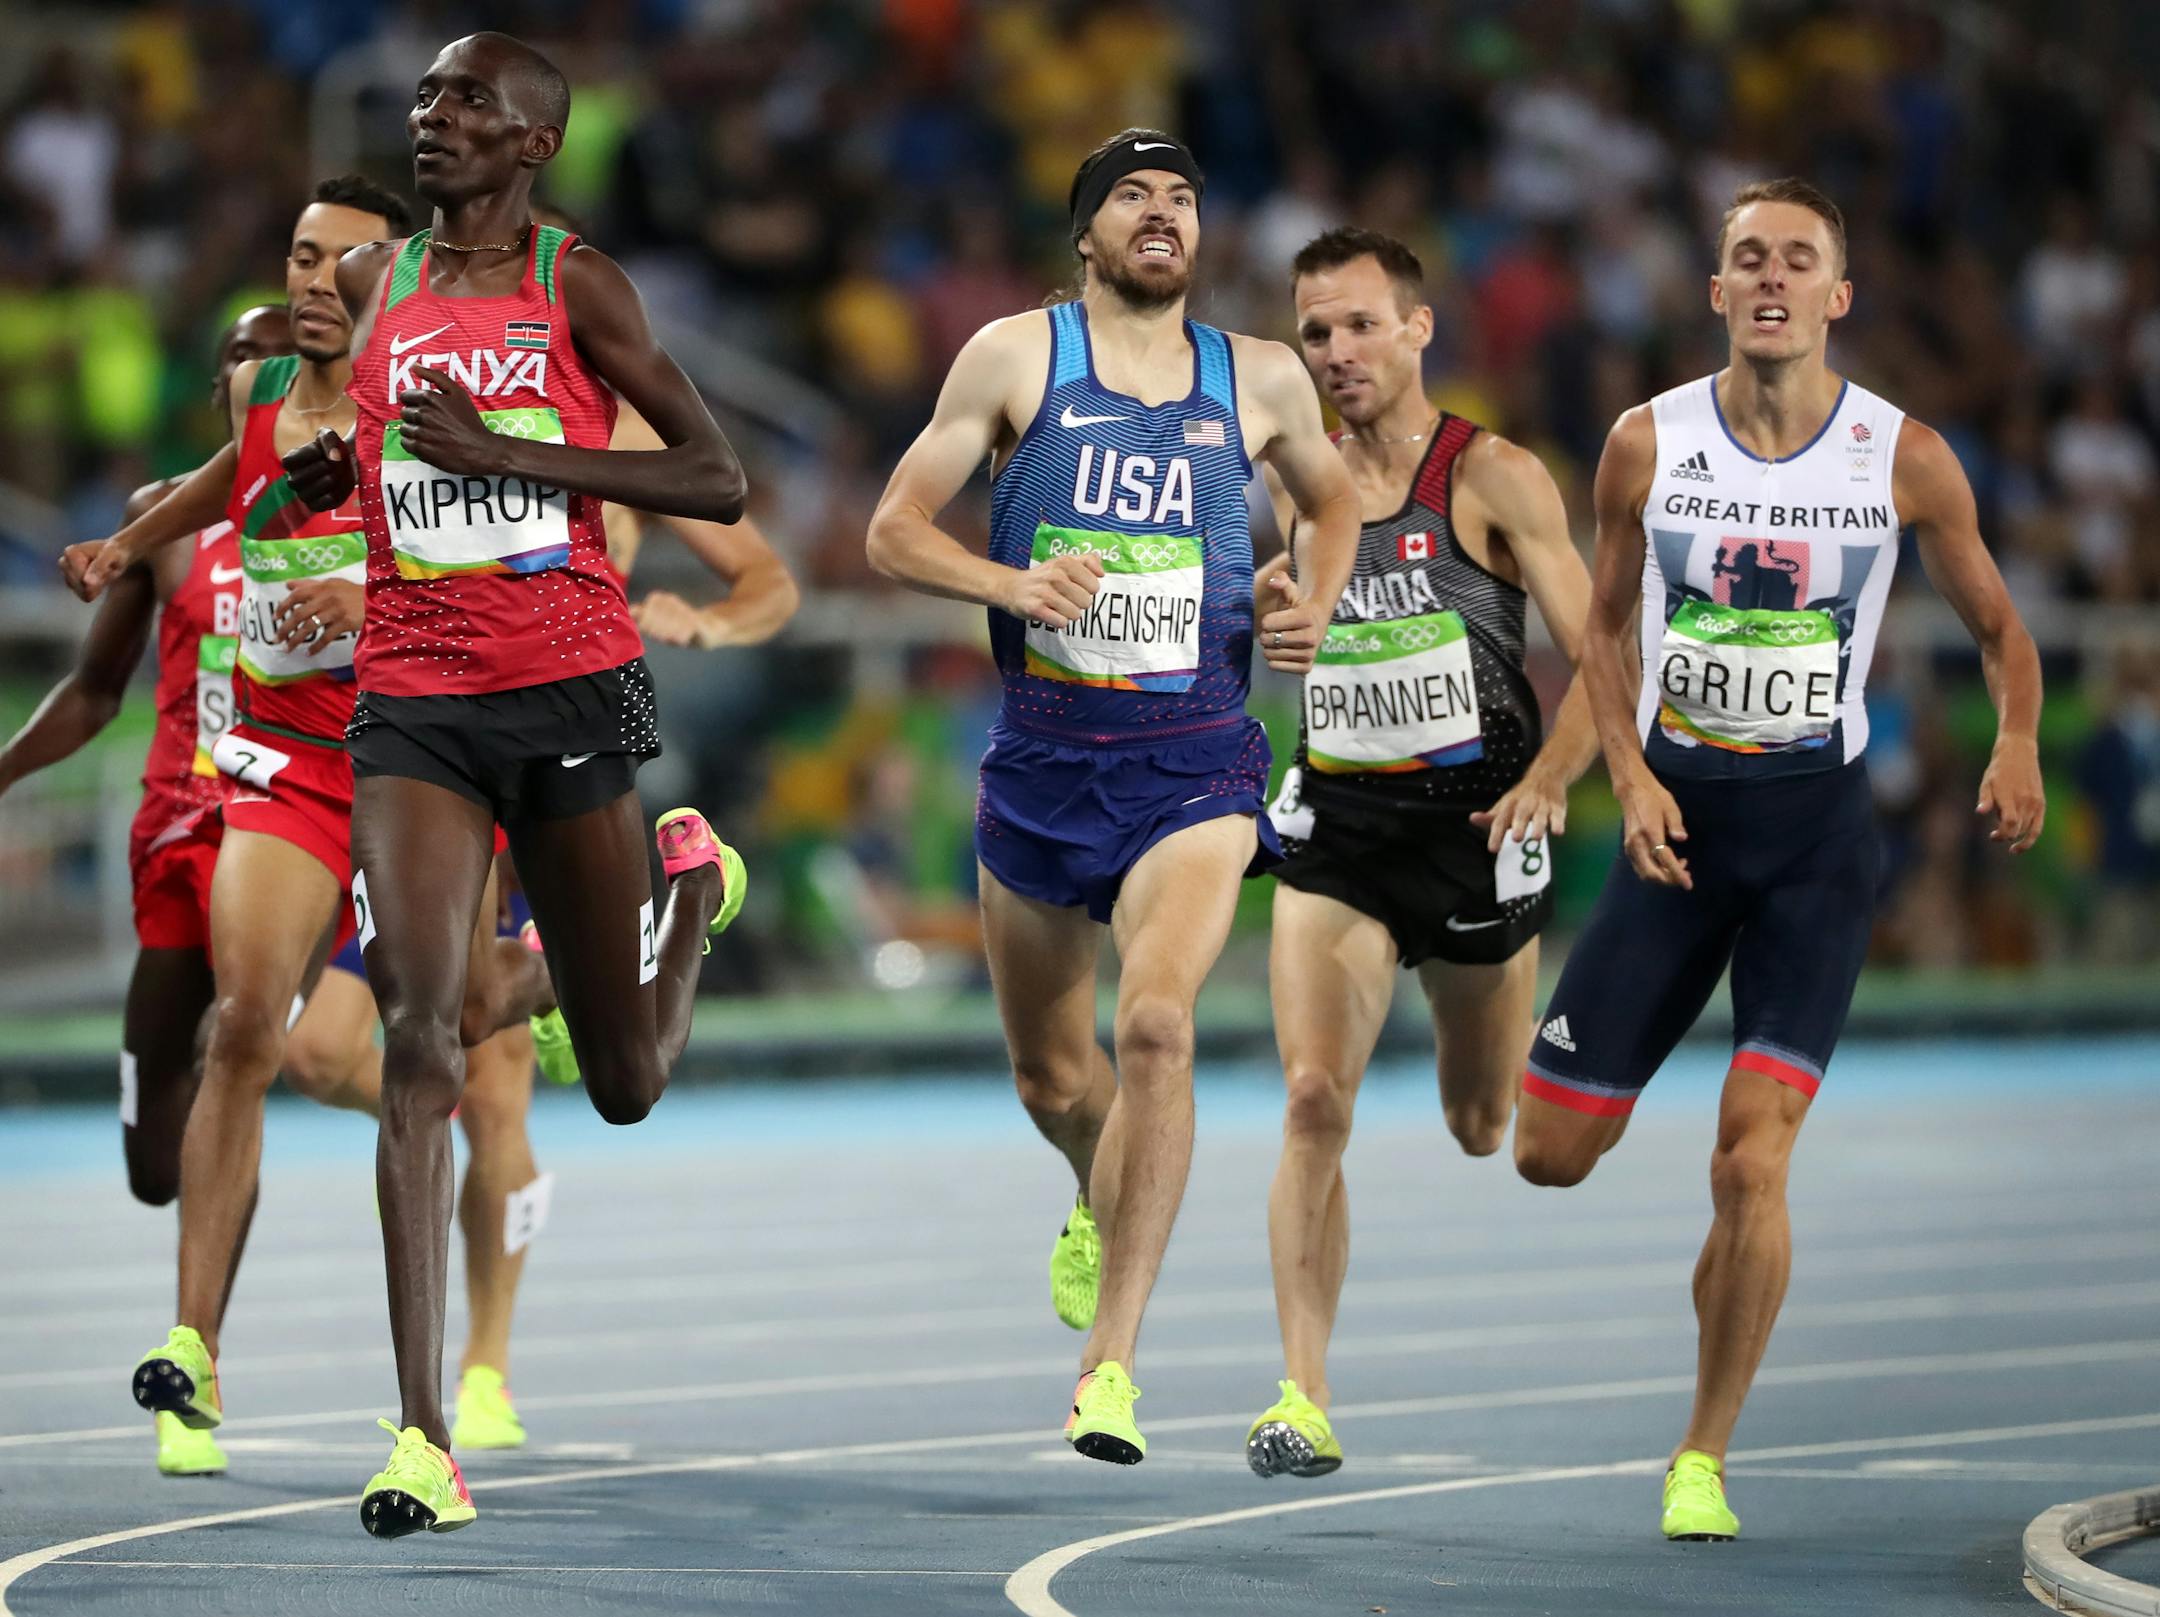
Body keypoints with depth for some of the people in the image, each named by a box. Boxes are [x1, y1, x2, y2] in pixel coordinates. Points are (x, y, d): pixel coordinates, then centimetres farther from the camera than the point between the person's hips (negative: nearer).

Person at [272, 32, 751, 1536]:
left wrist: (504, 450, -16)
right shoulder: (373, 285, 11)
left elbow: (718, 481, -8)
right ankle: (425, 1439, -20)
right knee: (418, 1041, -16)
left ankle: (698, 882, 46)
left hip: (570, 691, -2)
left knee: (628, 1084, 10)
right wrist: (321, 476, 4)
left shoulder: (578, 285, -3)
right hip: (412, 699, 2)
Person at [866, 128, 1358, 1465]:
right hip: (1043, 748, 1)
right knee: (1051, 1076, 14)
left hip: (1195, 760, -1)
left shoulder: (1260, 379, 8)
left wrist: (1317, 607, 8)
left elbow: (1335, 498, 28)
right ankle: (1104, 1209, 51)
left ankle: (1112, 1358, -22)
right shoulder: (1017, 356, 1)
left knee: (1155, 1022, -24)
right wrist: (1011, 584, -18)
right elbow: (895, 531, 1)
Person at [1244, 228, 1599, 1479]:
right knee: (1315, 1098, -17)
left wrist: (1548, 779, -23)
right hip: (1336, 826, 2)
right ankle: (1305, 1398, -18)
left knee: (1487, 1129, 13)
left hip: (1474, 823, -2)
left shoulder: (1495, 479, -8)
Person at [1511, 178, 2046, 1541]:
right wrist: (1632, 780, -6)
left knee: (1751, 1165, -14)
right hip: (1679, 815, 2)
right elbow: (1607, 627, 10)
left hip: (1817, 827, -2)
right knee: (1552, 1151, 0)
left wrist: (2018, 744, -13)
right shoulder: (1649, 443, -2)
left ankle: (1703, 1460, 1)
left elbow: (2000, 627, 7)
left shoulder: (1905, 458, -5)